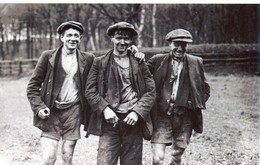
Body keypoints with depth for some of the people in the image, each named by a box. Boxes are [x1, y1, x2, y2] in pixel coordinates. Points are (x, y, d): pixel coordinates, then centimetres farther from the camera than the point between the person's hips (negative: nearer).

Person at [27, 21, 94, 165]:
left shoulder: (87, 59, 7)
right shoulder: (48, 57, 3)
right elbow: (33, 86, 5)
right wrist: (38, 107, -6)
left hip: (73, 111, 1)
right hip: (51, 112, -1)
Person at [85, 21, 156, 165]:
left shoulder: (139, 63, 10)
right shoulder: (100, 62, 8)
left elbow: (150, 91, 6)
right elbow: (90, 91, 6)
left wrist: (137, 112, -8)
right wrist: (105, 109, -10)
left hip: (133, 120, 1)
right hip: (110, 120, -1)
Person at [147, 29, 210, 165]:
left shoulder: (195, 63, 7)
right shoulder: (158, 60, 2)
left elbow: (205, 89, 17)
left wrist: (197, 104, 5)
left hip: (184, 117, 2)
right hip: (161, 115, -2)